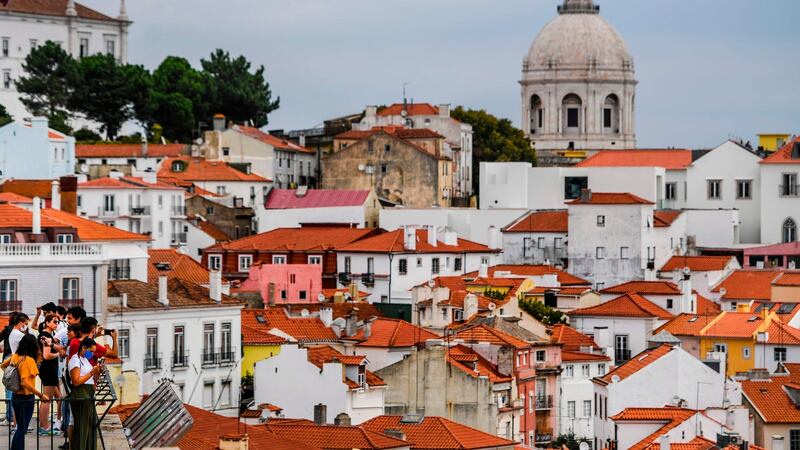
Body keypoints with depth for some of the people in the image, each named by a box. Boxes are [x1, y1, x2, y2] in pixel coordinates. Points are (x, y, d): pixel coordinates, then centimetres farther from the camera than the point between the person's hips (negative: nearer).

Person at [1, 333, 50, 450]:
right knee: (22, 430, 0)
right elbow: (25, 383, -29)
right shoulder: (29, 360, -20)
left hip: (15, 396, 7)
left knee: (20, 428, 18)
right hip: (26, 398, -7)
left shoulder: (15, 357, 0)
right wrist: (41, 395, -25)